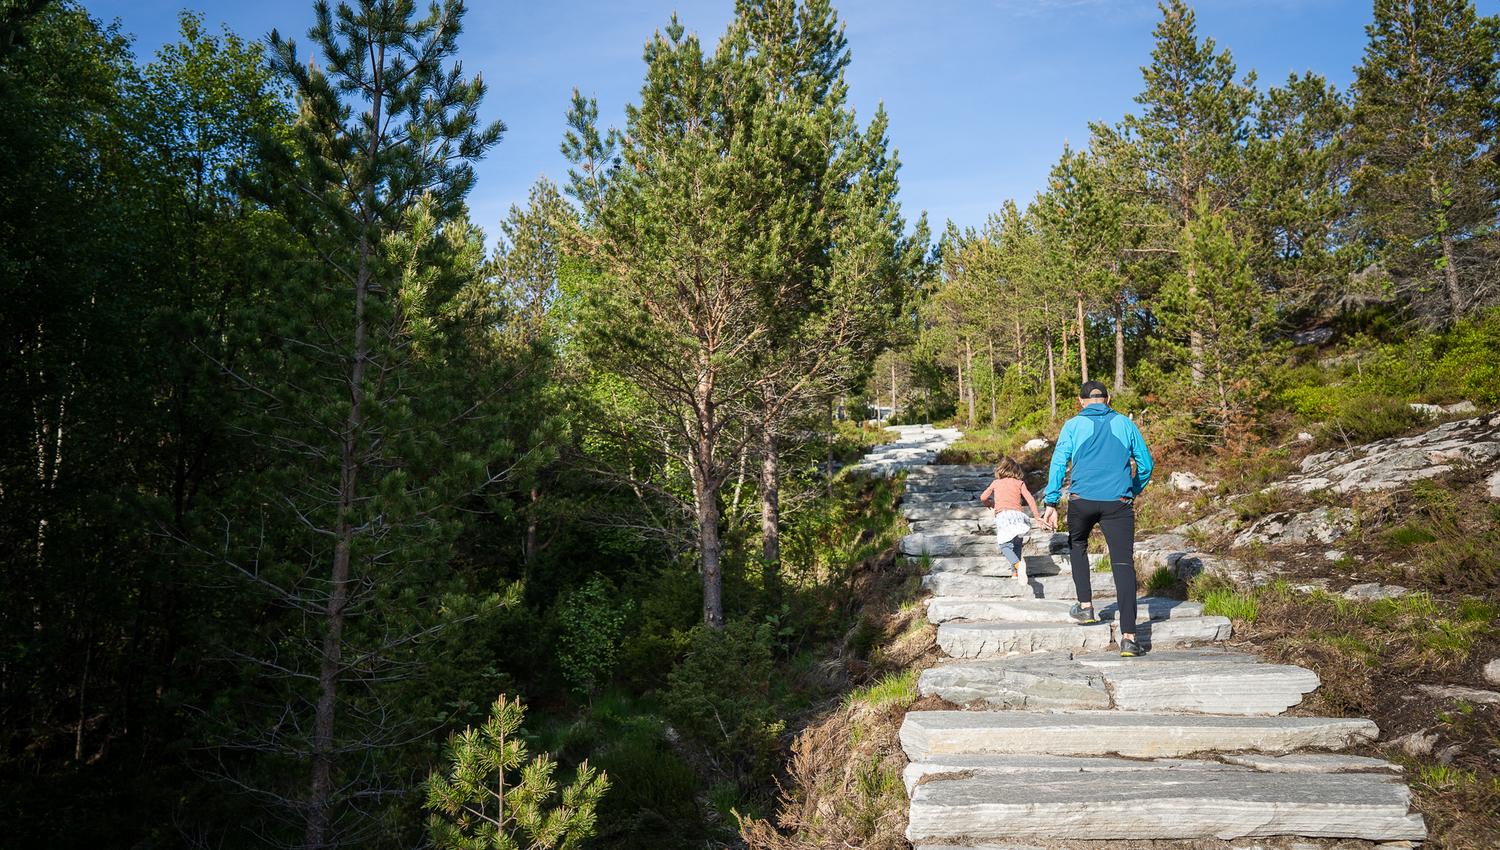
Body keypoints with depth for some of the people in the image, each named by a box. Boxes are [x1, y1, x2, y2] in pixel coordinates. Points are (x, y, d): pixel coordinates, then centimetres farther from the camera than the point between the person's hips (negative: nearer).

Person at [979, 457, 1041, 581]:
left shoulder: (995, 483, 22)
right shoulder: (1019, 483, 19)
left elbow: (983, 497, 17)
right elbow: (1030, 499, 9)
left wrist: (990, 504, 39)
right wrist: (1037, 515, 16)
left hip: (1002, 515, -1)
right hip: (1017, 514, 1)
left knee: (1005, 546, -2)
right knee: (1017, 543, 20)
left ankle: (1018, 564, -32)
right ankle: (1015, 572, 9)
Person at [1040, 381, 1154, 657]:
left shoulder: (1073, 425, 7)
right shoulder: (1125, 424, 13)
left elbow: (1058, 463, -3)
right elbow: (1145, 464, 16)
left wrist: (1051, 502, -5)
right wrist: (1134, 492, 32)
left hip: (1082, 500, 0)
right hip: (1119, 503, 0)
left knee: (1077, 545, 29)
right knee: (1124, 565, -3)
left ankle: (1085, 606, 24)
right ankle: (1128, 636, -12)